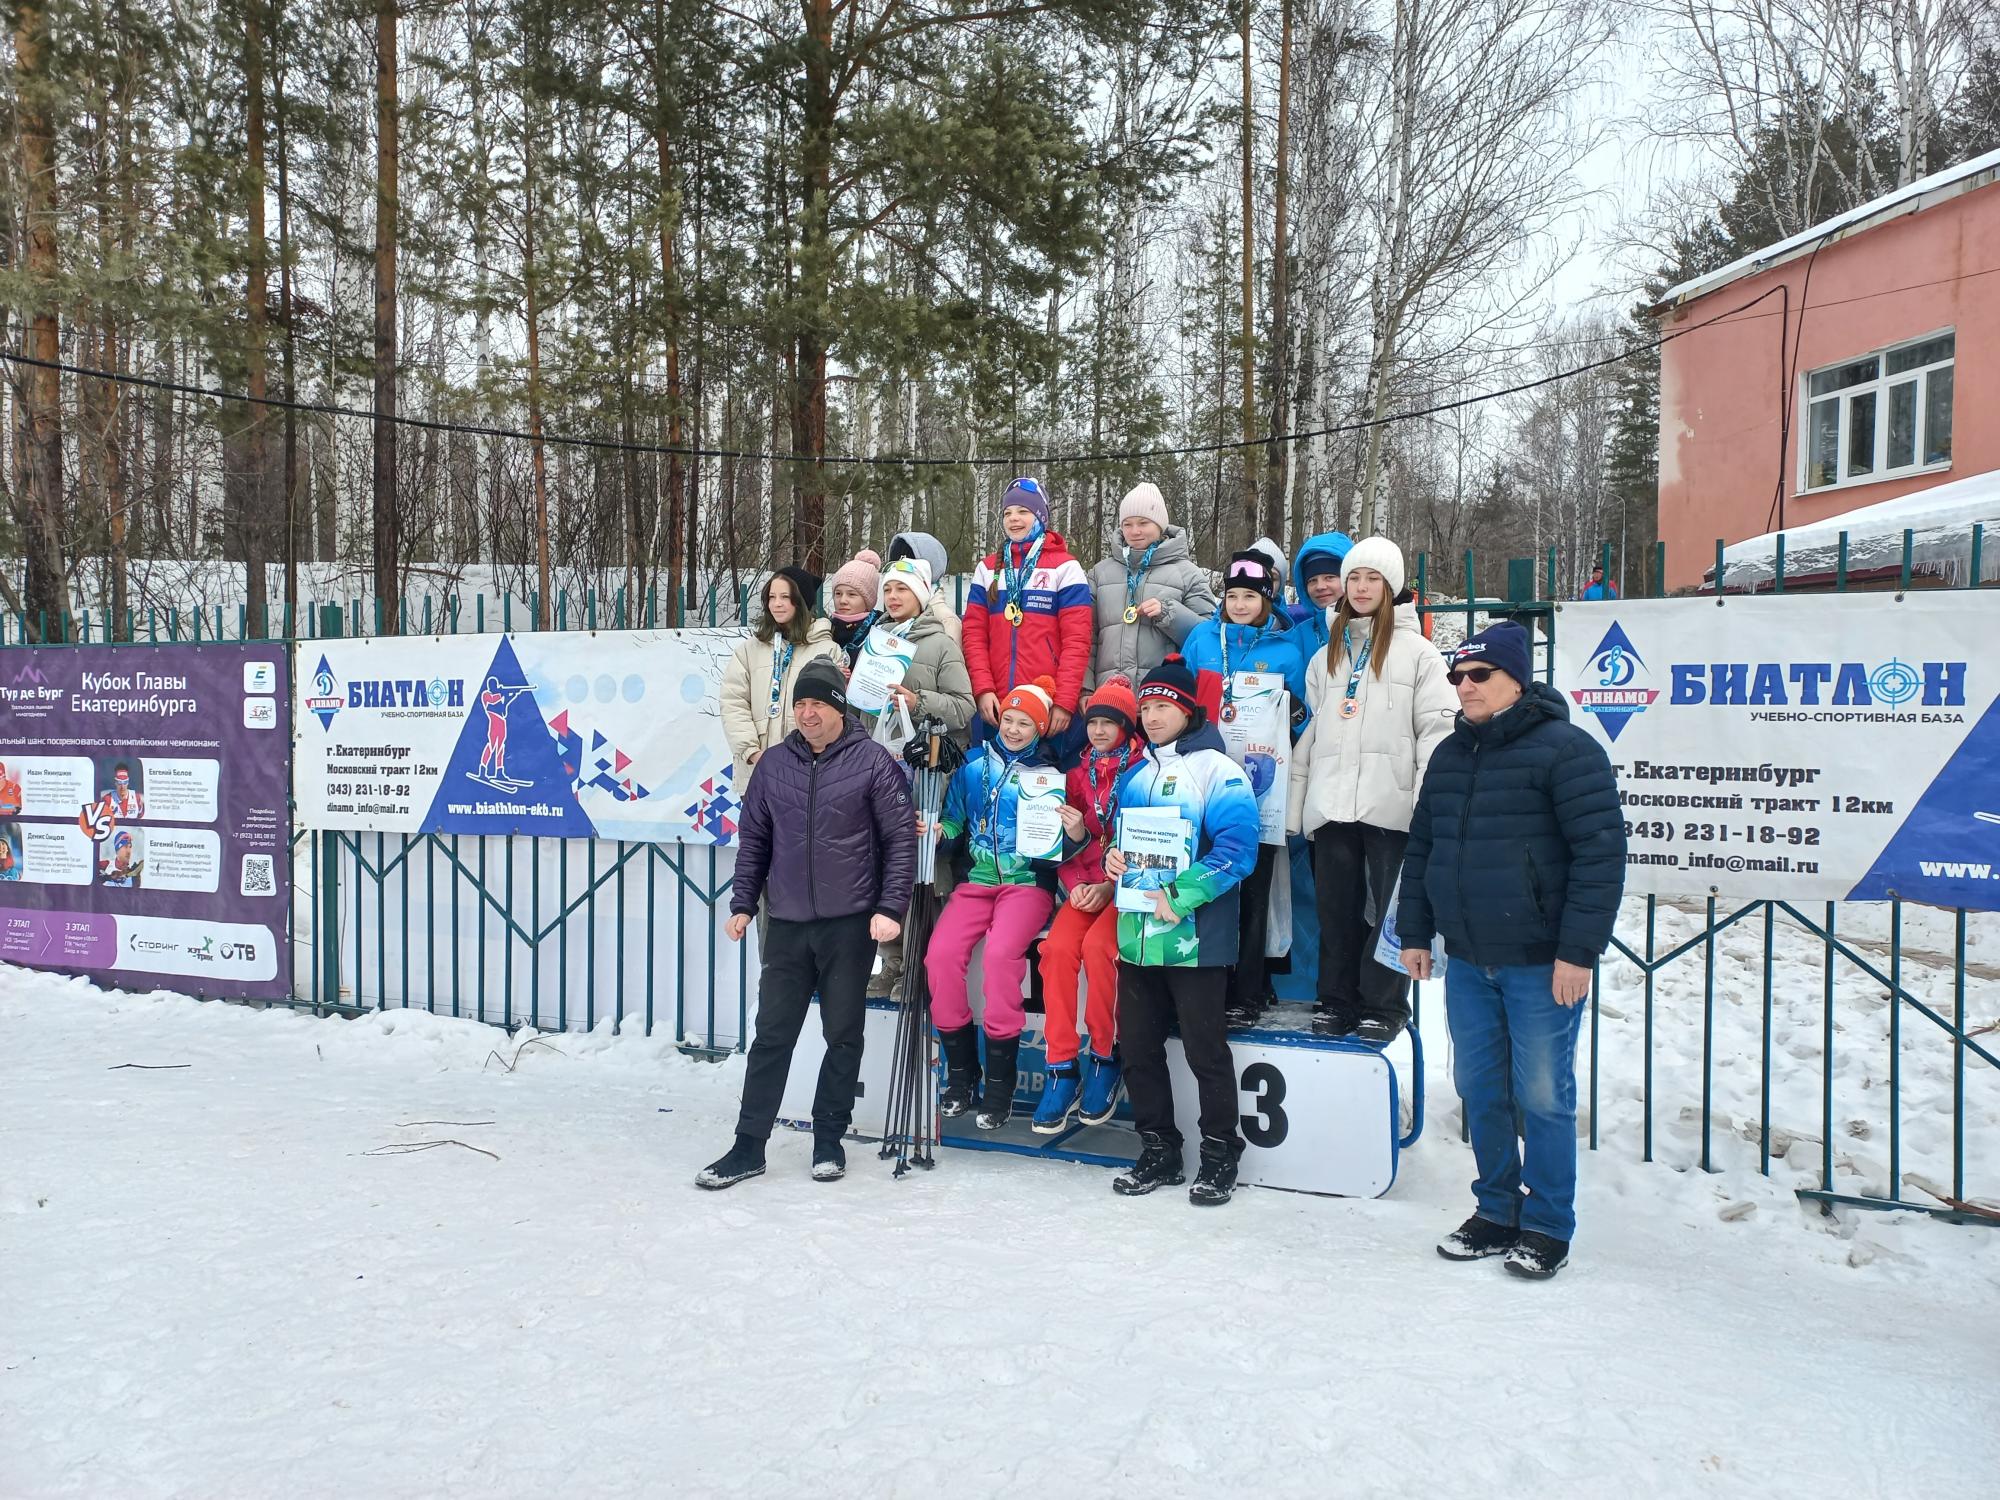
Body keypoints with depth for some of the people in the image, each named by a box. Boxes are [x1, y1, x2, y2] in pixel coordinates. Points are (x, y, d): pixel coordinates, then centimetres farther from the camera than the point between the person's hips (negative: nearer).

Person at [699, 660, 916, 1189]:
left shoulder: (873, 761, -5)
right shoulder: (775, 763, 7)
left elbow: (901, 839, -5)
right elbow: (753, 839, 14)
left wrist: (890, 908, -11)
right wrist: (742, 904, 9)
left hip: (850, 924, -3)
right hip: (786, 924, 3)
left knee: (844, 1036, 8)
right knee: (771, 1035, 6)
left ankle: (829, 1139, 22)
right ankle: (749, 1145, 14)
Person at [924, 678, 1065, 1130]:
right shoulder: (973, 768, 11)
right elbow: (954, 820, 15)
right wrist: (939, 830, -7)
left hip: (1027, 883, -3)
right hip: (977, 881, 3)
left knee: (1001, 952, -29)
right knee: (941, 953, -20)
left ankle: (1000, 1083, -16)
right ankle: (961, 1072, -3)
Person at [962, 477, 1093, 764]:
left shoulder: (1065, 567, 2)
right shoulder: (988, 568, 14)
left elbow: (1076, 640, -4)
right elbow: (974, 633, 8)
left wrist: (1065, 701, -12)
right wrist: (983, 689, -6)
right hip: (995, 704, 3)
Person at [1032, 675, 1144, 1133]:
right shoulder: (1079, 773, 13)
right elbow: (1068, 843, 14)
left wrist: (1111, 886, -14)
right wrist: (1075, 884, -3)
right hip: (1085, 885, 4)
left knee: (1097, 945, -30)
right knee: (1057, 947, -22)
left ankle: (1104, 1058, -11)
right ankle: (1062, 1070, -15)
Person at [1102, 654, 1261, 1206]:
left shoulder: (1217, 771, -8)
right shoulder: (1134, 775, 14)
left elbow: (1236, 851, -16)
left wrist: (1178, 897, -23)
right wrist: (1112, 857, -2)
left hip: (1195, 936, -7)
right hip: (1136, 934, 7)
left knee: (1205, 1051, 2)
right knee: (1137, 1047, 12)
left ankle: (1220, 1155, 18)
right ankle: (1158, 1150, 26)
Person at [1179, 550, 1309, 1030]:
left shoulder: (1287, 649, 4)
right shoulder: (1203, 636, 8)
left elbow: (1298, 716, 11)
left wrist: (1290, 708, -10)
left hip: (1257, 780, -1)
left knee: (1252, 890, 3)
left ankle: (1247, 996, 10)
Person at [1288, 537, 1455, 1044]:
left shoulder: (1416, 651, 3)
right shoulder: (1326, 655, 18)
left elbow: (1437, 728, -4)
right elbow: (1310, 729, 18)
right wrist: (1297, 799, 11)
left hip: (1390, 805, -4)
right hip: (1332, 804, 4)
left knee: (1390, 906, 2)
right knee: (1336, 907, 8)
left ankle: (1384, 1006, 13)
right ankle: (1338, 1001, 19)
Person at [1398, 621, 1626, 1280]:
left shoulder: (1565, 749, -10)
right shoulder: (1450, 754, 12)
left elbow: (1600, 853, -16)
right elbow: (1421, 848, 17)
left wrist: (1579, 951, -18)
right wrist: (1415, 931, 13)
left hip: (1541, 965, -6)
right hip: (1467, 962, 7)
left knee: (1542, 1097, 3)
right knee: (1481, 1091, 13)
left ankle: (1547, 1229, 17)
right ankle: (1496, 1212, 27)